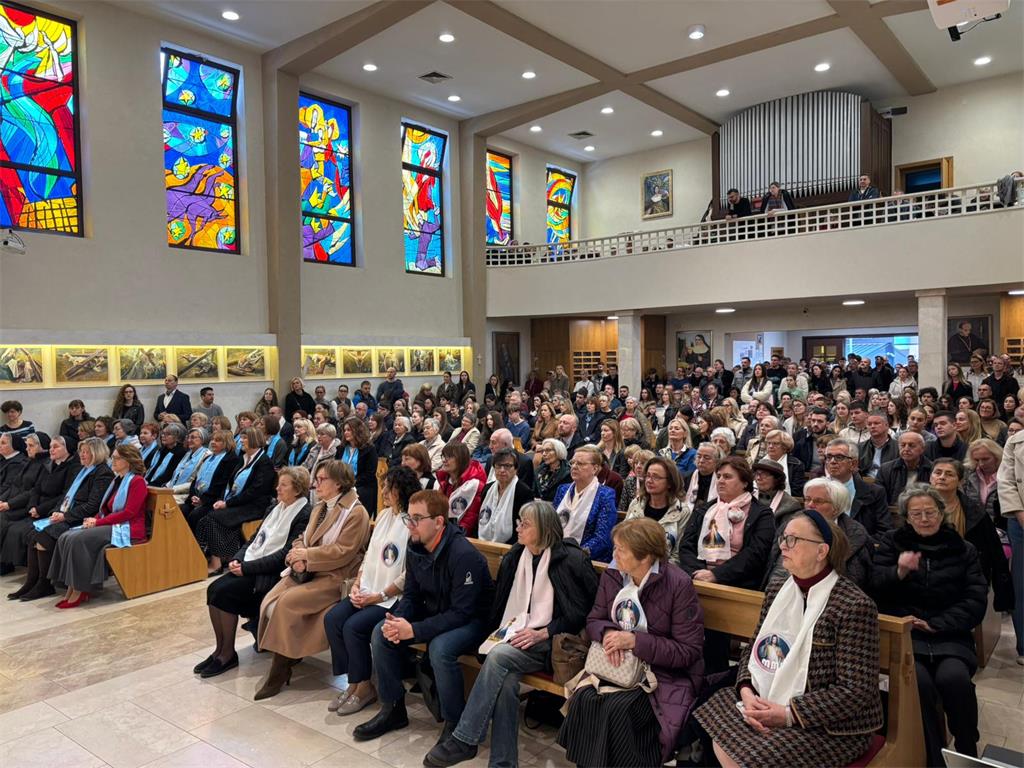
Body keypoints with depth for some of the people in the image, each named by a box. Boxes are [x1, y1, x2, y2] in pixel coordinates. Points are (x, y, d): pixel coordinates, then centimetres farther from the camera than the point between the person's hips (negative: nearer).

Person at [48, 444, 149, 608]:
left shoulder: (137, 481, -6)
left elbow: (129, 513, -15)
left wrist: (98, 522, -14)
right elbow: (105, 509, 21)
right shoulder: (116, 480, 22)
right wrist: (93, 520, 0)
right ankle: (71, 588, -14)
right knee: (65, 538, -12)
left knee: (79, 539, -25)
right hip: (110, 526, 9)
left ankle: (80, 591, -17)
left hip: (127, 530, -9)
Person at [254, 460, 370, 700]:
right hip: (307, 571, 8)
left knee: (287, 603, -25)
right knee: (269, 602, -16)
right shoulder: (319, 508, 20)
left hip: (334, 577, -8)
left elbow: (342, 552, -15)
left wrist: (306, 555, -12)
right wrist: (298, 556, -6)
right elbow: (302, 539, 17)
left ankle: (279, 673, -9)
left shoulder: (356, 513, -8)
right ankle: (289, 656, -2)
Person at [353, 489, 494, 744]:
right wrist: (397, 621, -18)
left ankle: (455, 723, -11)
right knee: (381, 633, -8)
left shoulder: (464, 555, -28)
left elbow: (462, 613, -28)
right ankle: (393, 708, 9)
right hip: (434, 612, 8)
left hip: (472, 620, -8)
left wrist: (414, 630, -30)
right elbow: (411, 595, 5)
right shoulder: (415, 547, -5)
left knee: (440, 648, -35)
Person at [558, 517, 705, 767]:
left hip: (665, 674, -4)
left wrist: (635, 641, -22)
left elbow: (688, 651, -14)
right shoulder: (612, 576, 2)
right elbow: (593, 620, 10)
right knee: (583, 699, -23)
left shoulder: (679, 585, -14)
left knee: (617, 709, -29)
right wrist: (607, 633, -15)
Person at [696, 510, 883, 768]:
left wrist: (789, 713, -21)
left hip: (830, 726, -6)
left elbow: (856, 691, -18)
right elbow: (753, 650, 10)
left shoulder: (854, 606, -17)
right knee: (720, 738, -14)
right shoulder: (777, 588, 5)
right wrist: (747, 692, -10)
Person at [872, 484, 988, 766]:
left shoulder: (964, 550, 14)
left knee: (954, 678, -30)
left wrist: (935, 624, -9)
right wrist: (899, 572, -22)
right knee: (919, 681, -30)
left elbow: (976, 601, 4)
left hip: (950, 635, 1)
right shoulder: (892, 542, 11)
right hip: (904, 633, -1)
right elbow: (876, 587, -1)